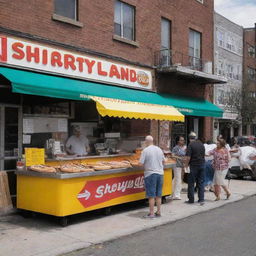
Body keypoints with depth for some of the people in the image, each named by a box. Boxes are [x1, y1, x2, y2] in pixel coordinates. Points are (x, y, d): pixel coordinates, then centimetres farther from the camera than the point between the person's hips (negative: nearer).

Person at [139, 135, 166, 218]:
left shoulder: (145, 150, -10)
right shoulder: (159, 149, 8)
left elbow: (141, 163, -11)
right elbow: (163, 161, 17)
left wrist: (145, 166, 9)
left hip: (150, 174, -5)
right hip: (160, 173, 6)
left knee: (151, 195, -1)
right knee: (158, 195, 13)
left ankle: (151, 213, 2)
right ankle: (158, 212, 19)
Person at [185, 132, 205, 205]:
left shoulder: (190, 145, -11)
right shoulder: (201, 144, 8)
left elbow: (188, 157, -16)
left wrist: (186, 165, -3)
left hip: (193, 166, -5)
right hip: (202, 165, 6)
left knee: (191, 183, 5)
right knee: (201, 183, 9)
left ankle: (191, 199, 10)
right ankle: (201, 199, 6)